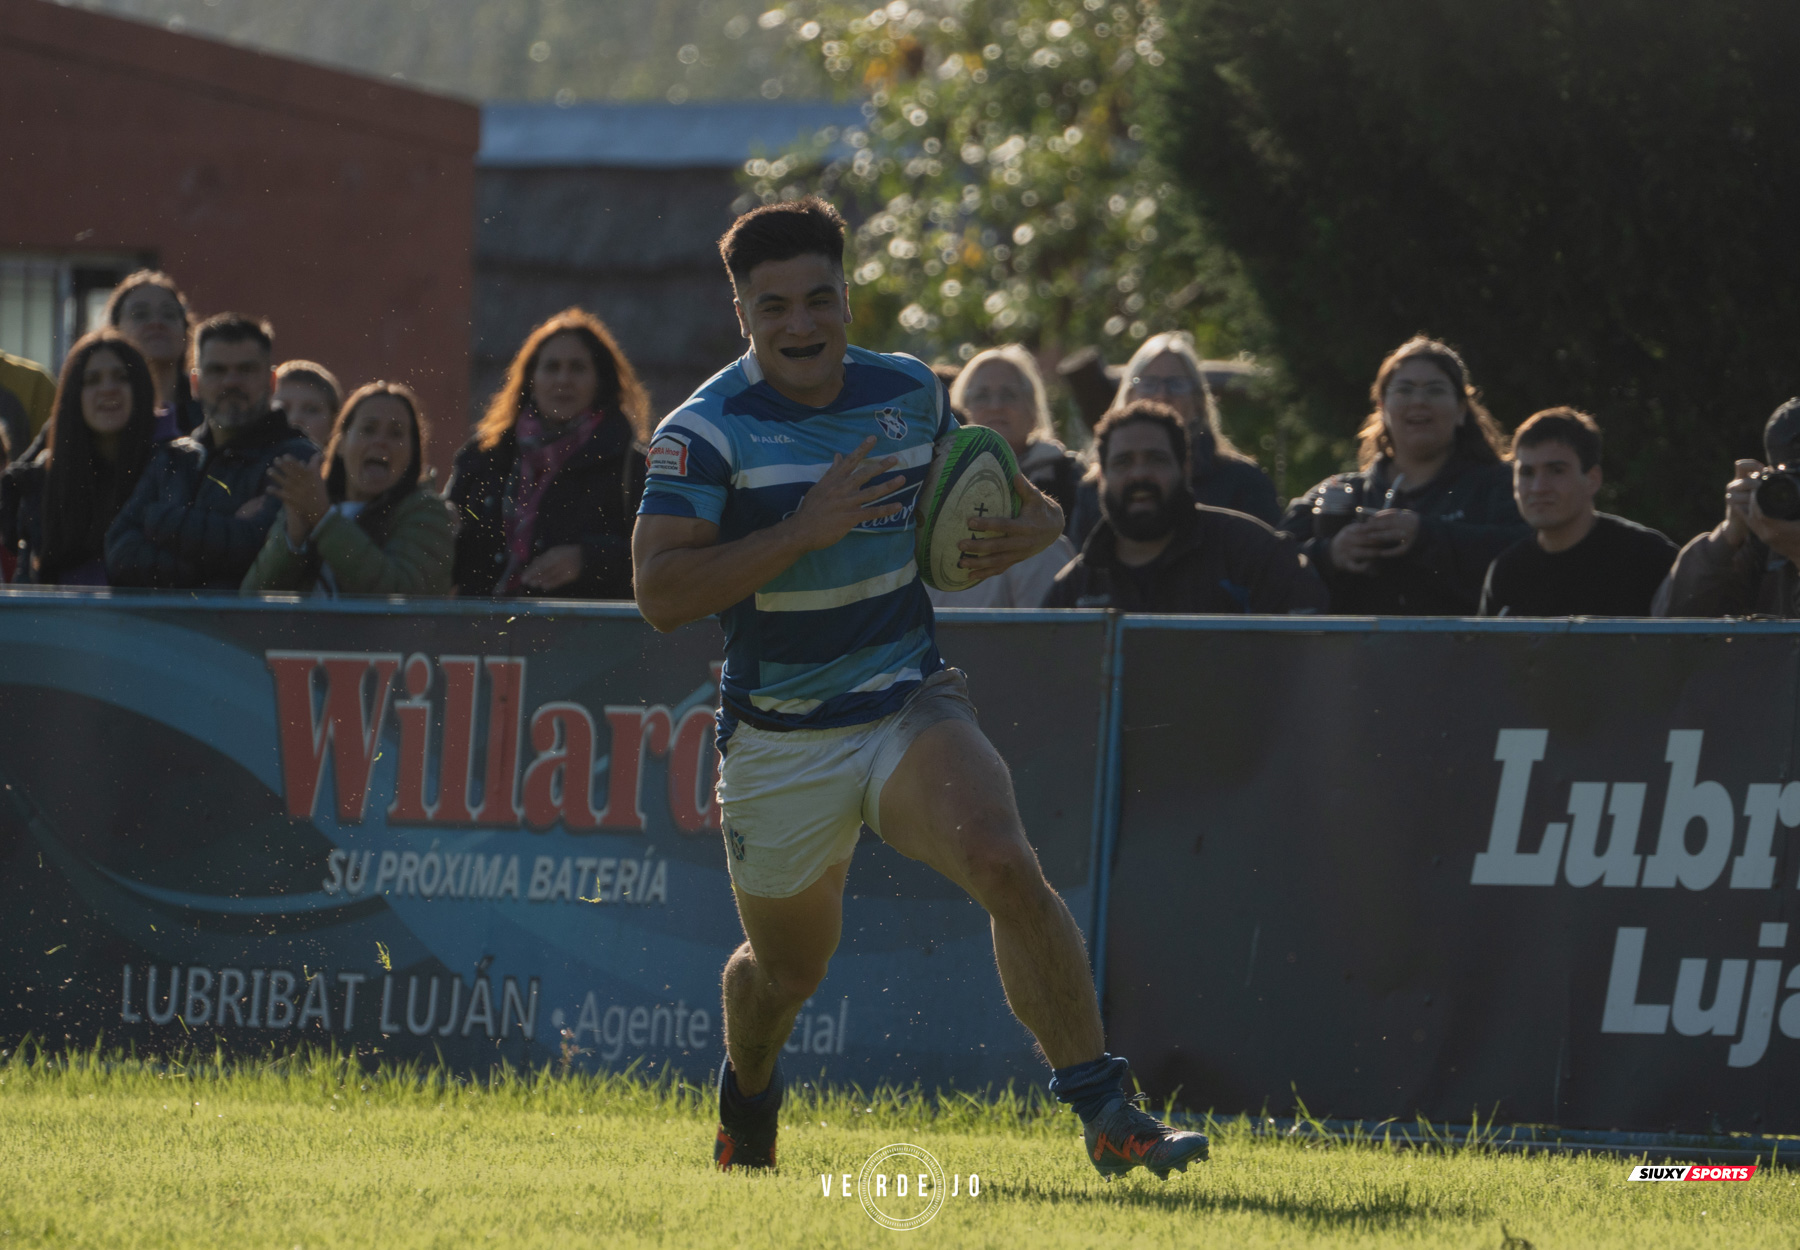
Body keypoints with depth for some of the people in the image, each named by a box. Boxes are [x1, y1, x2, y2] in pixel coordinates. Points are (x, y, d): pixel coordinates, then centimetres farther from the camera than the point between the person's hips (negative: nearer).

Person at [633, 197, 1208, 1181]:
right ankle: (747, 1101, 51)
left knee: (1006, 866, -26)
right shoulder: (706, 430, -13)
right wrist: (804, 529, -28)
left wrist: (1033, 520, -2)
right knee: (785, 970, 14)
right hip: (781, 741, -2)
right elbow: (659, 593, -23)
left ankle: (1106, 1116, -25)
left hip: (910, 703, 2)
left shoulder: (909, 392, 2)